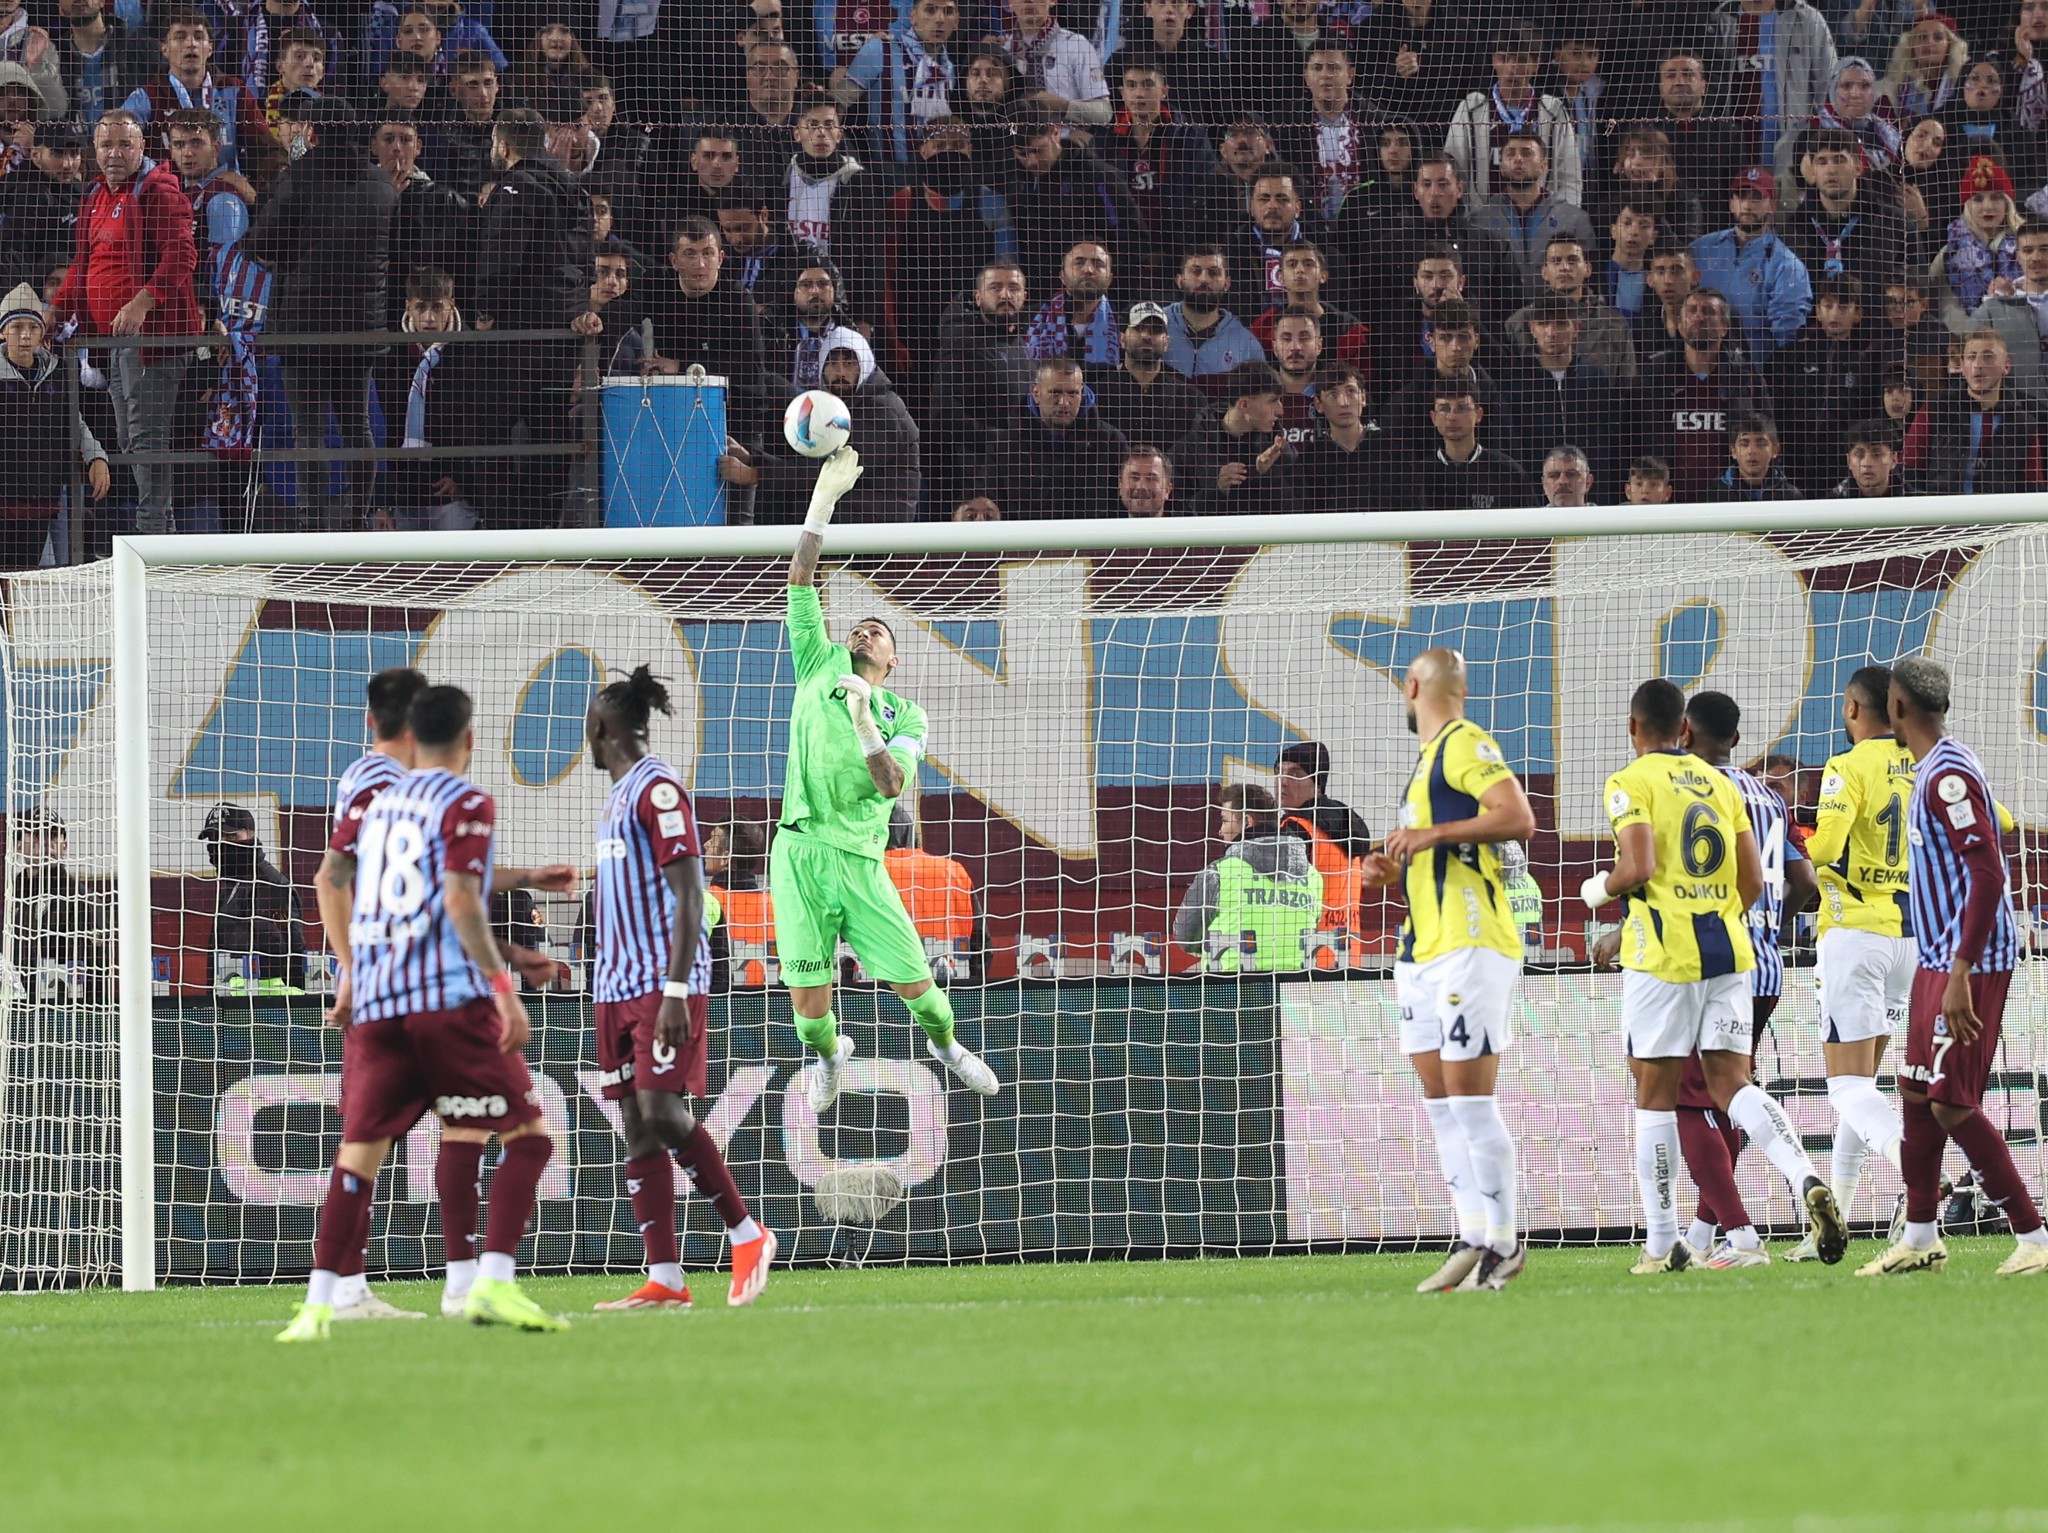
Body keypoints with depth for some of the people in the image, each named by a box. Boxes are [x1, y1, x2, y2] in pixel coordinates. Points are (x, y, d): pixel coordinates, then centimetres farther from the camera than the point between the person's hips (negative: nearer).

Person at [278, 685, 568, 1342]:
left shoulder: (379, 805, 19)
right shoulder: (466, 804, -2)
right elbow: (460, 901, -14)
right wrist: (503, 987, -18)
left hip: (378, 1004, 6)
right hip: (451, 994, -6)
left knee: (360, 1151, 8)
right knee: (528, 1135, 1)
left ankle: (318, 1304, -2)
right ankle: (494, 1283, -15)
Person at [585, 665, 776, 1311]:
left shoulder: (658, 788, -10)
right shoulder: (619, 794, 19)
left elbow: (688, 893, -16)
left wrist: (676, 990, -22)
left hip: (665, 981, -9)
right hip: (620, 986, 9)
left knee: (663, 1113, -16)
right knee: (638, 1129, 2)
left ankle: (748, 1236, -1)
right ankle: (665, 1280, -1)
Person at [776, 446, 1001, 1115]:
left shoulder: (905, 715, 10)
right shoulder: (820, 667, 12)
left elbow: (891, 784, -7)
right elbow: (801, 578, 6)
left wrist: (864, 722, -20)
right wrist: (824, 497, -1)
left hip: (860, 860, 0)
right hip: (799, 852, 0)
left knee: (912, 980, 1)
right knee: (808, 996, -4)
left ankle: (944, 1041, 34)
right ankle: (826, 1054, 29)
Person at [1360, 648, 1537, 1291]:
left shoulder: (1465, 745, -9)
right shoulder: (1431, 755, 22)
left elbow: (1518, 819, -22)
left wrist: (1432, 834, -21)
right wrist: (1396, 869, 14)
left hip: (1470, 943, -10)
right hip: (1426, 948, 10)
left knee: (1469, 1097, -9)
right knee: (1440, 1099, 8)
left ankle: (1505, 1243, -5)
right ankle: (1474, 1239, 9)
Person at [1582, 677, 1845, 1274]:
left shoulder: (1631, 784, -4)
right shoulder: (1720, 784, 14)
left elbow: (1638, 868, -17)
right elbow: (1752, 881, 10)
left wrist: (1601, 888, 3)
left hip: (1664, 955, -5)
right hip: (1728, 948, 5)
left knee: (1655, 1095, 4)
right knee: (1731, 1083, 5)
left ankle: (1663, 1244, 6)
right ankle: (1805, 1179, -20)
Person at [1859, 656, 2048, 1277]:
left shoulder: (1948, 775, -17)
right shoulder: (1933, 769, 15)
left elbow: (1988, 874, -24)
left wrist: (1961, 973, -27)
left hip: (1969, 964, -10)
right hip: (1938, 961, 10)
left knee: (1952, 1105, -11)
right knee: (1916, 1093, 14)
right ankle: (1920, 1238, 24)